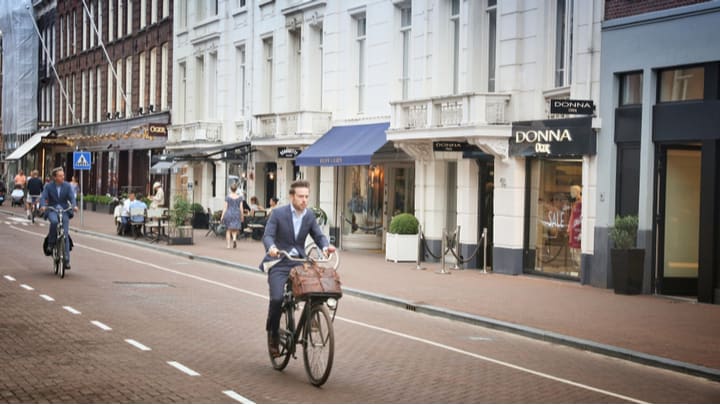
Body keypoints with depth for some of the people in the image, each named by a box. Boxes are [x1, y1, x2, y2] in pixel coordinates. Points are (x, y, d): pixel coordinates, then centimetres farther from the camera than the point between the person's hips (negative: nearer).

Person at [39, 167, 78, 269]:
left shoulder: (67, 186, 1)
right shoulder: (49, 187, -1)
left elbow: (72, 197, -8)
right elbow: (43, 197, -10)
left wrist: (74, 206, -29)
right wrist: (43, 206, -32)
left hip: (64, 211, 1)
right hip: (52, 210, -1)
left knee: (65, 235, -9)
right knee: (54, 221, -37)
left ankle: (66, 260, -7)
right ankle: (51, 243, -15)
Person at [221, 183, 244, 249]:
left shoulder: (227, 197, -2)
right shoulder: (240, 197, 0)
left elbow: (225, 207, -4)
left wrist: (222, 216, -1)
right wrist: (242, 216, 8)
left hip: (228, 214, 0)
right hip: (237, 214, 0)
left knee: (228, 230, 11)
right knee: (235, 230, 7)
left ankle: (228, 245, 7)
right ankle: (234, 238, -25)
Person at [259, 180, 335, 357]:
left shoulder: (310, 215, 5)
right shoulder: (278, 213, -7)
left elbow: (318, 235, 4)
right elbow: (267, 235, -13)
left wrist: (325, 246, -19)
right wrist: (271, 247, -36)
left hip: (299, 262, 4)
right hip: (279, 263, -3)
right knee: (277, 298, -17)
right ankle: (273, 334, 5)